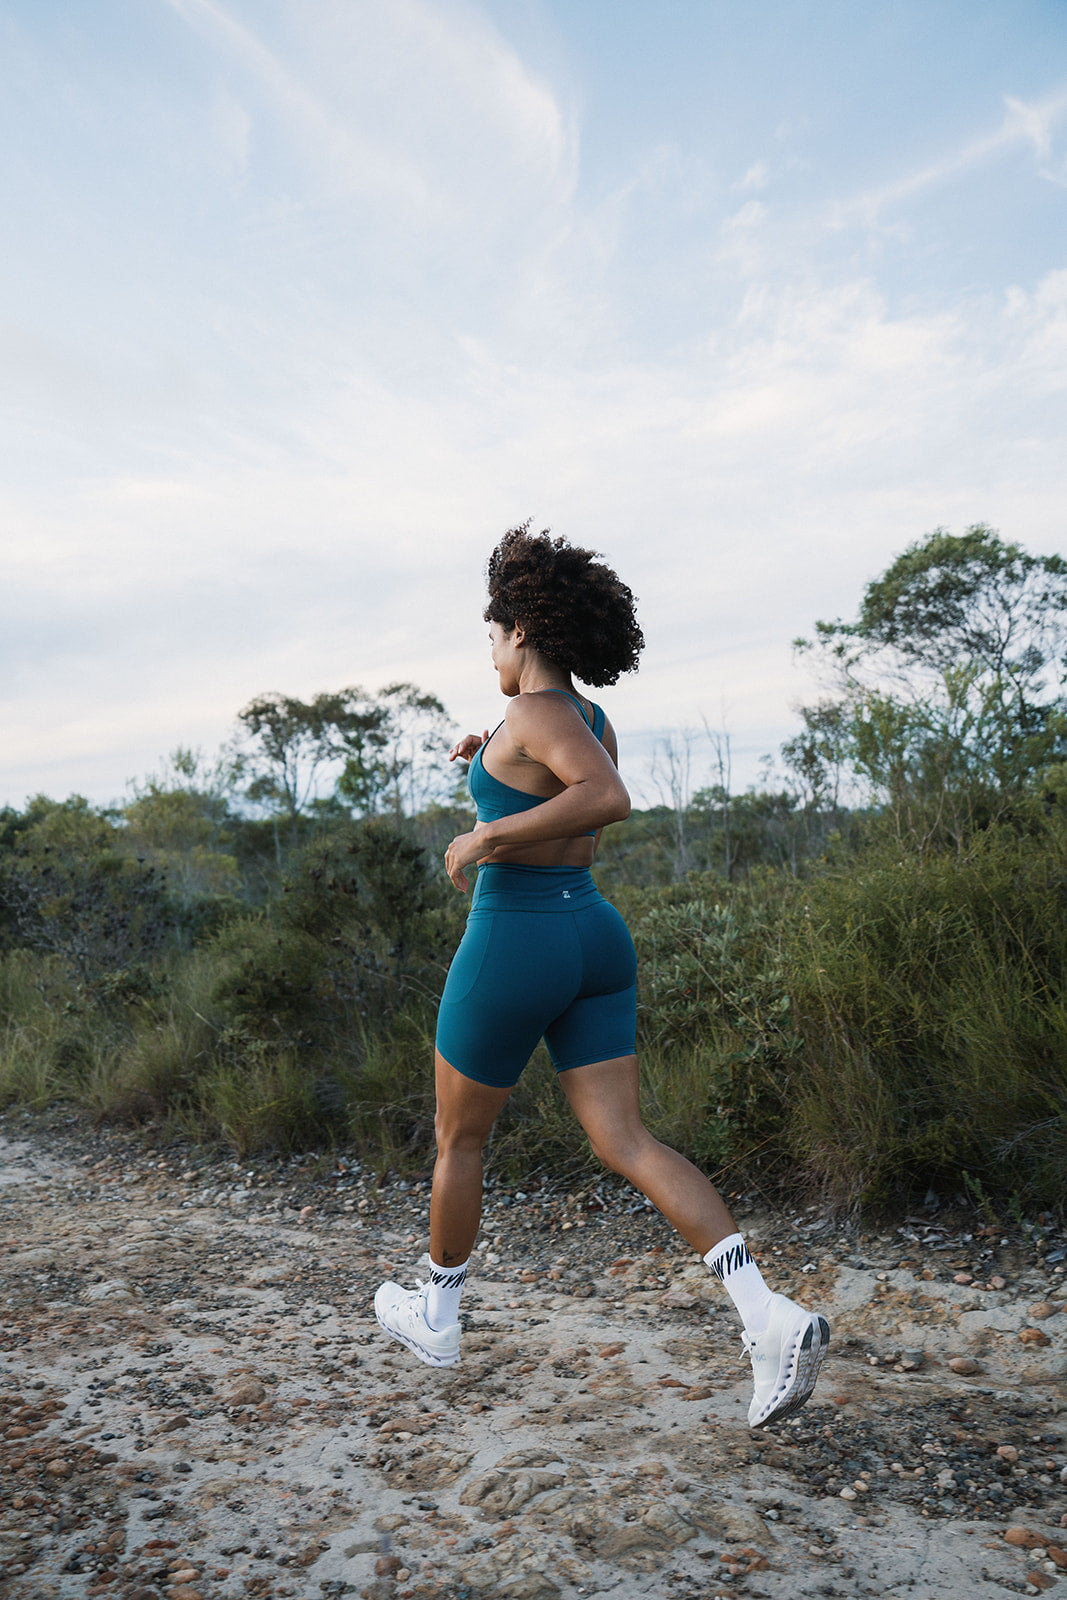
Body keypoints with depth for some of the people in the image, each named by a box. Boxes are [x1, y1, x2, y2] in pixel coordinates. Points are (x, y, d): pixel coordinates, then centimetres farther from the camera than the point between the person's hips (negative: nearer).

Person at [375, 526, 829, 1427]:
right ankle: (772, 1320, -12)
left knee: (458, 1136, 15)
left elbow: (610, 801, -32)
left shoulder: (534, 712, -15)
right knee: (626, 1146, 2)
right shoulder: (596, 725, 12)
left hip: (512, 949, -7)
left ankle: (437, 1316, 35)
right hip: (592, 943, 8)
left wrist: (486, 836, -24)